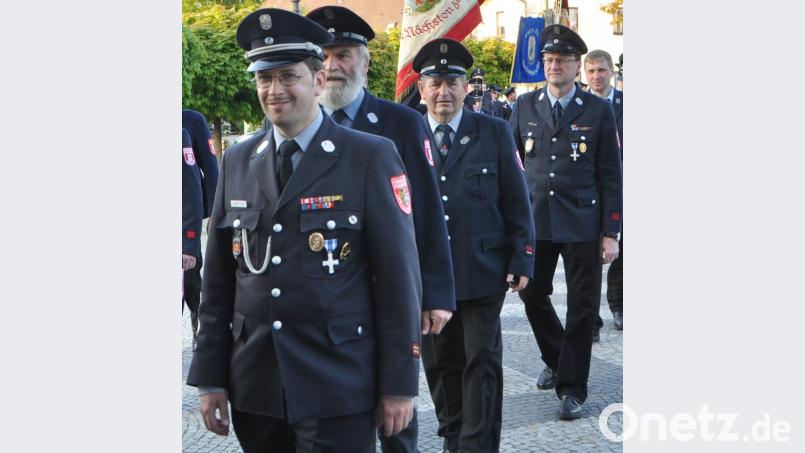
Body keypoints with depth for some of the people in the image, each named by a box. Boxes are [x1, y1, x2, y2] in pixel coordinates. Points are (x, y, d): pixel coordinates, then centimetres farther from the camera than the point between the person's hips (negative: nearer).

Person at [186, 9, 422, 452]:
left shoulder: (370, 157, -5)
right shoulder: (237, 161, 7)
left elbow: (398, 275, -7)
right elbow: (219, 280, 8)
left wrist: (399, 383, -7)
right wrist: (210, 378, 5)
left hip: (337, 391, -4)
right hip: (254, 390, 4)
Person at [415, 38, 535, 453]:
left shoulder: (494, 132, 2)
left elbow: (516, 201, 2)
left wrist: (522, 259, -3)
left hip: (483, 271, -1)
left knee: (482, 361, 2)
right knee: (440, 362, 11)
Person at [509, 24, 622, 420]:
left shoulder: (598, 111, -2)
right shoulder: (525, 106, 5)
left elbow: (611, 175, -1)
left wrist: (610, 232, -6)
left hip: (582, 223, -2)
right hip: (535, 219, 3)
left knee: (582, 307, 2)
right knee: (533, 296, 10)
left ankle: (571, 387, 14)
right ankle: (556, 361, 36)